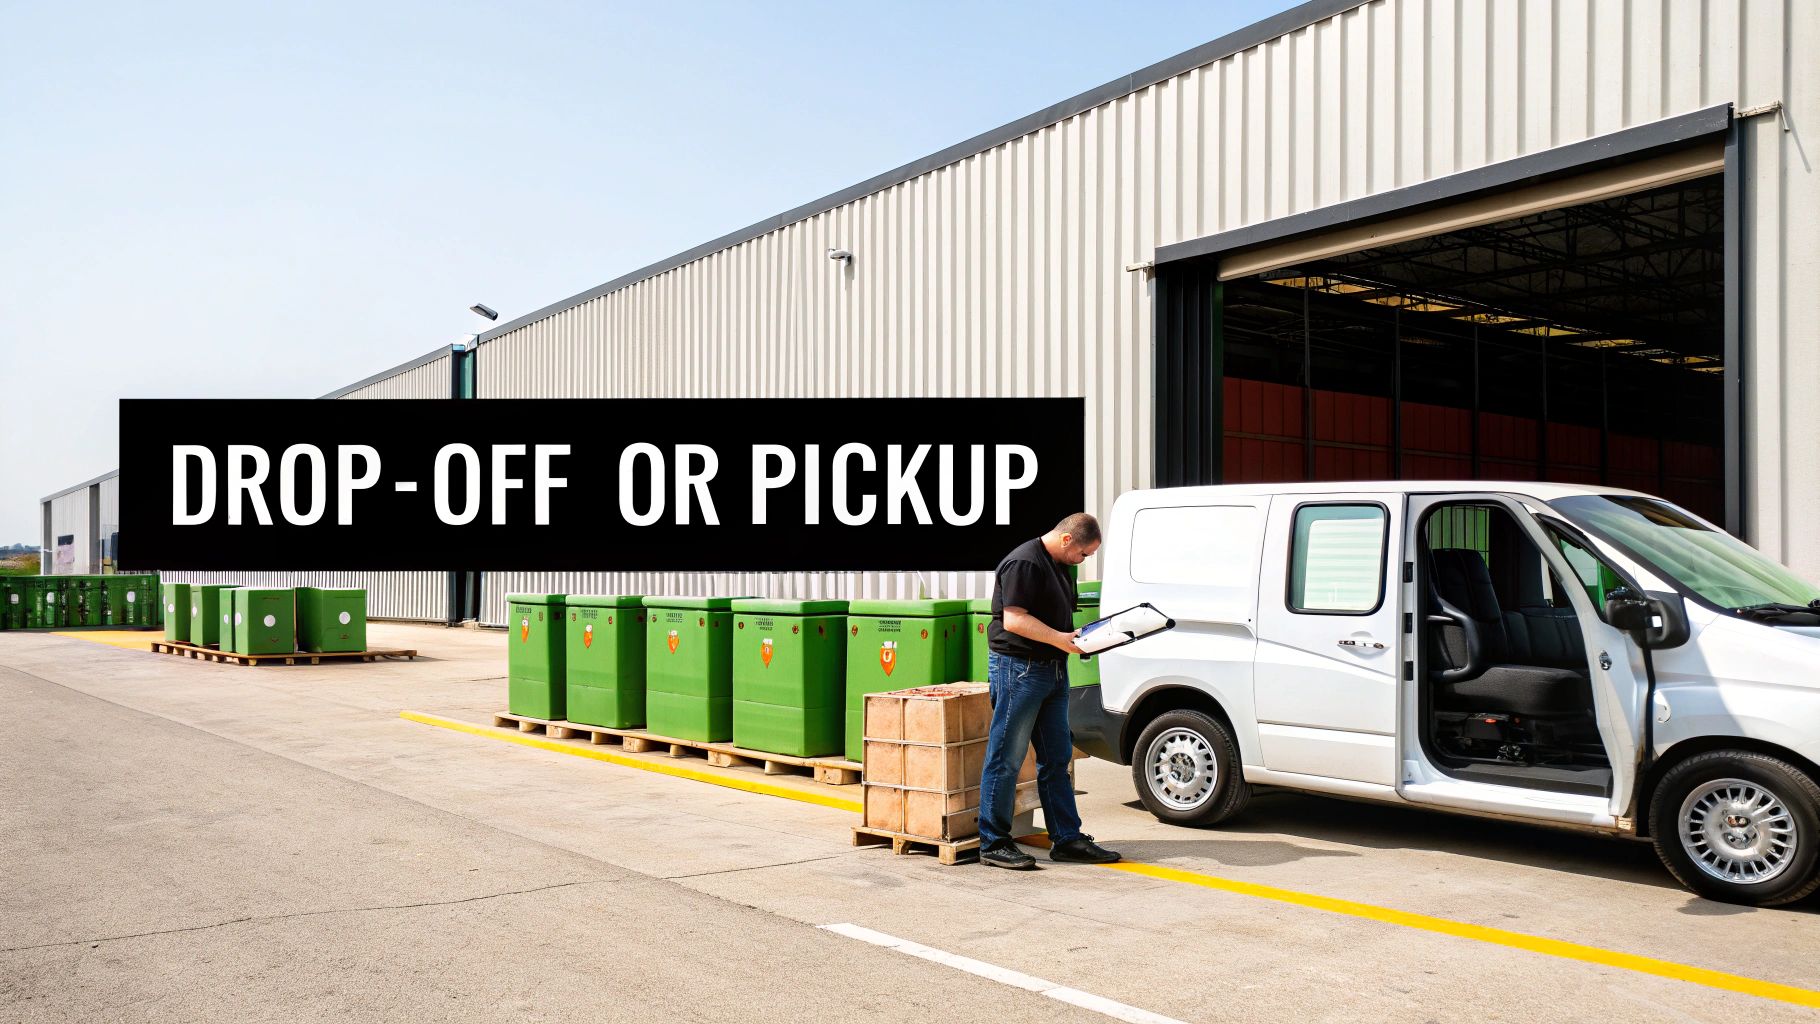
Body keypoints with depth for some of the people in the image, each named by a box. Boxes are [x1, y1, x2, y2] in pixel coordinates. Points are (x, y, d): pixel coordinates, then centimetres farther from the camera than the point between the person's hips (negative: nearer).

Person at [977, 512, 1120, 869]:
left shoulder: (1059, 566, 17)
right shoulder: (1024, 563, -15)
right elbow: (1014, 620, -21)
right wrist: (1060, 638, -23)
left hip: (1053, 669, 10)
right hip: (1019, 668, -10)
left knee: (1057, 758, 12)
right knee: (1006, 758, -3)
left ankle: (1067, 839, 18)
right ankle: (993, 843, 5)